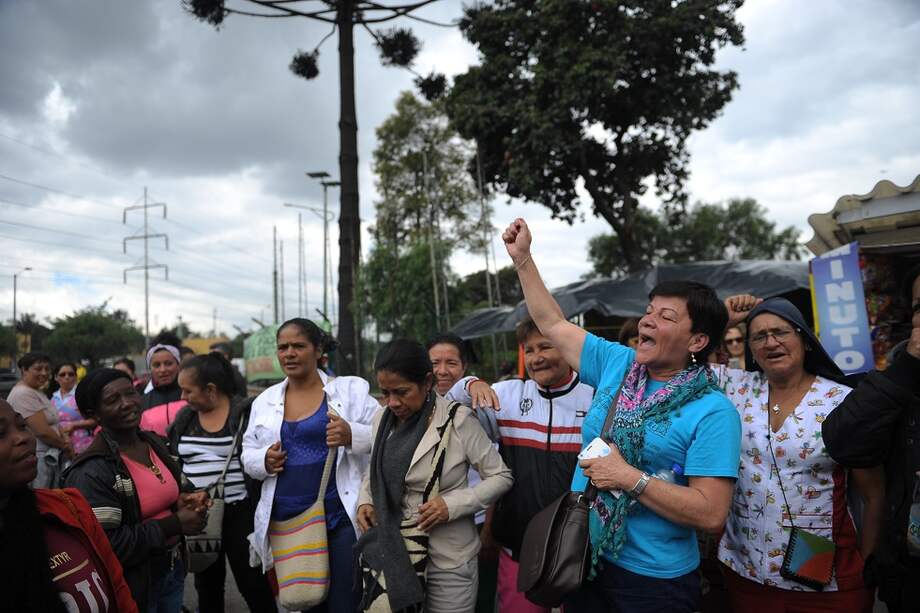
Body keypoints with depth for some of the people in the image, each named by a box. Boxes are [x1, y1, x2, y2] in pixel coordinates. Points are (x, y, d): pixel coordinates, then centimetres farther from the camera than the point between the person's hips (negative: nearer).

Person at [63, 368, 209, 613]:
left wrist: (183, 502, -4)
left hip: (172, 569, 7)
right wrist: (174, 524, -22)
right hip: (131, 583, -7)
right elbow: (105, 545, -26)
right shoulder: (92, 471, -21)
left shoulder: (155, 443, 2)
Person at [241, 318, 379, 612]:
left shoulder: (351, 389, -2)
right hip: (287, 521, 4)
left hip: (342, 517, -4)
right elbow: (247, 454, 16)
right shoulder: (265, 400, 10)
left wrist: (352, 435, -23)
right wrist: (263, 461, -6)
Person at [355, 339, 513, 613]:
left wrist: (453, 505, -20)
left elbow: (501, 477, -8)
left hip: (448, 560, -4)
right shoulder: (382, 419, 1)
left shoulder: (457, 420, -15)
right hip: (393, 554, 4)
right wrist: (365, 501, -1)